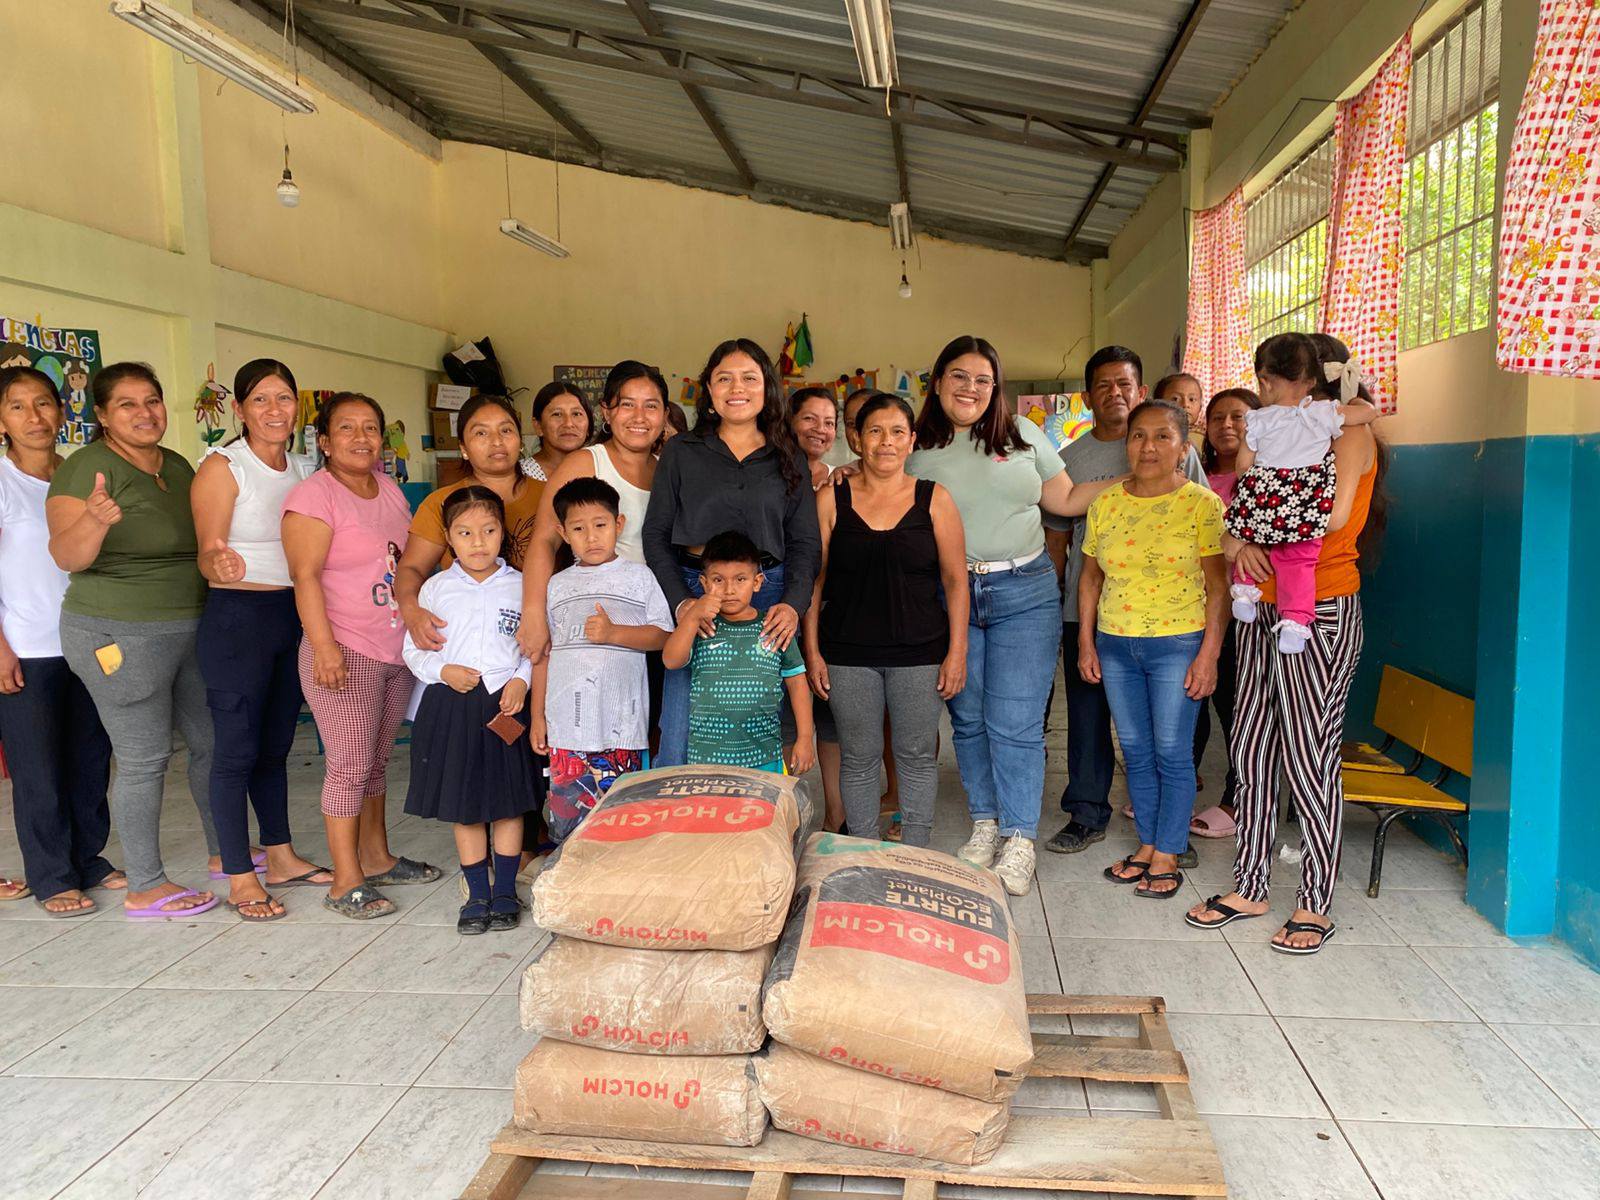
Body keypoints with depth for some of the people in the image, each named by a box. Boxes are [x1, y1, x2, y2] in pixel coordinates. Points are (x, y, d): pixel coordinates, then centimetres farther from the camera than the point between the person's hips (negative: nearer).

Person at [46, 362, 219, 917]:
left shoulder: (178, 466, 10)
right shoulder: (86, 467, -12)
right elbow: (66, 556, -22)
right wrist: (94, 521, -40)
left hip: (191, 628, 7)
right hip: (120, 636, -7)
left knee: (213, 741, 14)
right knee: (143, 760, -1)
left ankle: (224, 850, 31)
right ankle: (145, 888, 12)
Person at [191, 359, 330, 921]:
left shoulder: (303, 469, 10)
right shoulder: (222, 468, -9)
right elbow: (206, 556, -15)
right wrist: (222, 566, -36)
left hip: (294, 616, 6)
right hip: (237, 617, -6)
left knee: (276, 746, 15)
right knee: (237, 751, 0)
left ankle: (281, 858, 26)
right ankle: (239, 878, 10)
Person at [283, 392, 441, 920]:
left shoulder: (389, 488, 13)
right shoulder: (314, 495, -9)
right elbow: (306, 577, -16)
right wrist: (324, 647, -23)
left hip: (398, 650, 7)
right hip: (346, 653, -7)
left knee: (378, 760, 16)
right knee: (350, 766, -4)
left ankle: (376, 858, 28)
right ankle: (345, 882, 5)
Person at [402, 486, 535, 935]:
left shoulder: (520, 586, 2)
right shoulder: (435, 588, 4)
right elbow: (413, 649, 7)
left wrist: (522, 680, -11)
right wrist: (443, 671, -10)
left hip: (505, 702, -1)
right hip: (450, 706, 1)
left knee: (508, 803, 7)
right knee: (463, 806, 8)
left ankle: (505, 890, 22)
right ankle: (477, 894, 22)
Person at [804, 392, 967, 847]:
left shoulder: (934, 499, 2)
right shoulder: (831, 499, 2)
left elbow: (955, 580, 3)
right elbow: (813, 579, 4)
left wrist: (957, 651, -3)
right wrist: (812, 650, -1)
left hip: (920, 652, 0)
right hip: (848, 652, 0)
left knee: (917, 755, 8)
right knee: (858, 757, 8)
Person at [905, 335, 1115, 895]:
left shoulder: (1023, 435, 8)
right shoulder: (916, 449, 6)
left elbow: (1065, 500, 12)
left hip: (1024, 592, -1)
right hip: (949, 594, 1)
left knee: (1015, 723, -4)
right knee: (968, 718, 10)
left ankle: (1019, 842, 9)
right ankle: (984, 824, 27)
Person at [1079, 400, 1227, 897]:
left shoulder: (1203, 504, -6)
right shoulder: (1105, 503, 5)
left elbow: (1219, 585, -7)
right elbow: (1090, 576, 11)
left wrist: (1209, 654, -12)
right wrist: (1086, 643, 8)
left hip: (1177, 645, -4)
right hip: (1115, 645, 4)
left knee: (1172, 753, 2)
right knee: (1135, 752, 12)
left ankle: (1167, 856, 14)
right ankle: (1146, 846, 26)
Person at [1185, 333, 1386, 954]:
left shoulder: (1351, 434, -4)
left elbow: (1330, 516, -20)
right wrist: (1241, 544, -12)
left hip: (1322, 610, -7)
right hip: (1265, 606, 7)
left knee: (1310, 757, -2)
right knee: (1252, 746, 8)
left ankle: (1316, 904, 12)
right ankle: (1248, 887, 20)